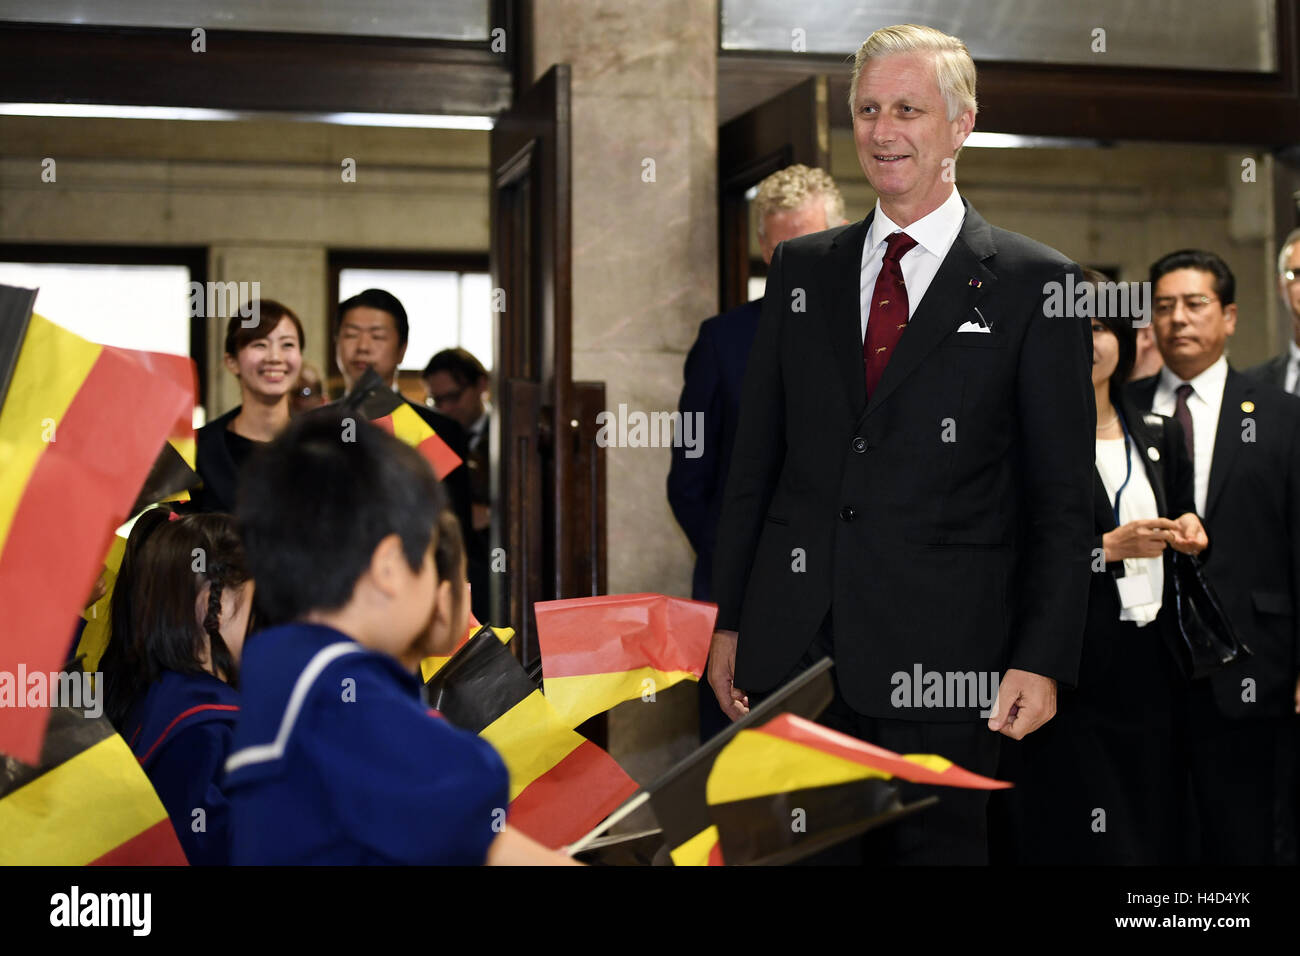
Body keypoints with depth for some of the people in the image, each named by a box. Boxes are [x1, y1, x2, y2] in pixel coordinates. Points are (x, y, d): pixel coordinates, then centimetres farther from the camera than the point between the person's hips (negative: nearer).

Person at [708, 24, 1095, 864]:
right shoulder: (801, 268, 11)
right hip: (791, 648, 3)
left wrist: (1043, 660, -10)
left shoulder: (1034, 285, -1)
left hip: (942, 658, -3)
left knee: (937, 844, 6)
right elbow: (755, 459, 12)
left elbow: (1064, 500, -3)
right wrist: (729, 622, 9)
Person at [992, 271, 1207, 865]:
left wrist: (1188, 533, 4)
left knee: (1156, 832, 5)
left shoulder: (1158, 435, 14)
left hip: (1151, 671, 6)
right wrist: (1108, 548, -18)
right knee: (1076, 841, -4)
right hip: (1068, 681, -6)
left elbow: (1182, 521, 26)